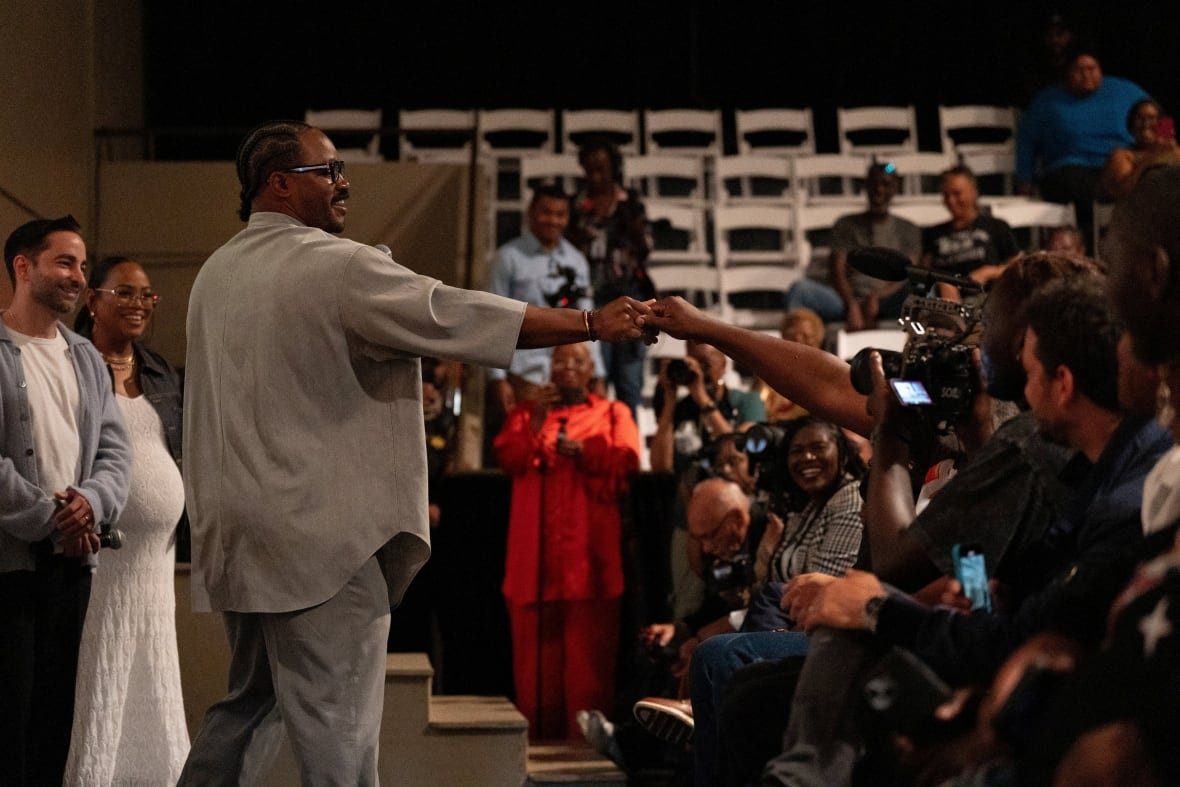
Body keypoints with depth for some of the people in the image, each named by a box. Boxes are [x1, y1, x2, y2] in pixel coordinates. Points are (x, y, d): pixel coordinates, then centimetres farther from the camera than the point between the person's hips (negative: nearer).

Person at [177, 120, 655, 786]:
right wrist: (592, 324, -7)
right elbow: (458, 316, -14)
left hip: (239, 531, 8)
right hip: (319, 530, -8)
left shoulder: (216, 274, 13)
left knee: (252, 705, 20)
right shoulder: (337, 267, -13)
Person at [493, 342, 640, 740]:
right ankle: (537, 739, 0)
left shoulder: (613, 413, 15)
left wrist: (583, 452, -15)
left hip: (590, 553, -2)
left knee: (588, 652, -7)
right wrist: (536, 422, -10)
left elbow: (628, 460, -2)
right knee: (536, 651, -2)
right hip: (535, 553, 2)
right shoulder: (526, 413, 20)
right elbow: (508, 459, 3)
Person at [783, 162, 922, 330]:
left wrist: (877, 297, -15)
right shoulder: (846, 225, 18)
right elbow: (836, 272, 5)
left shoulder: (908, 230, 19)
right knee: (800, 288, -28)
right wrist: (852, 305, -16)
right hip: (847, 301, 0)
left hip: (887, 303, 0)